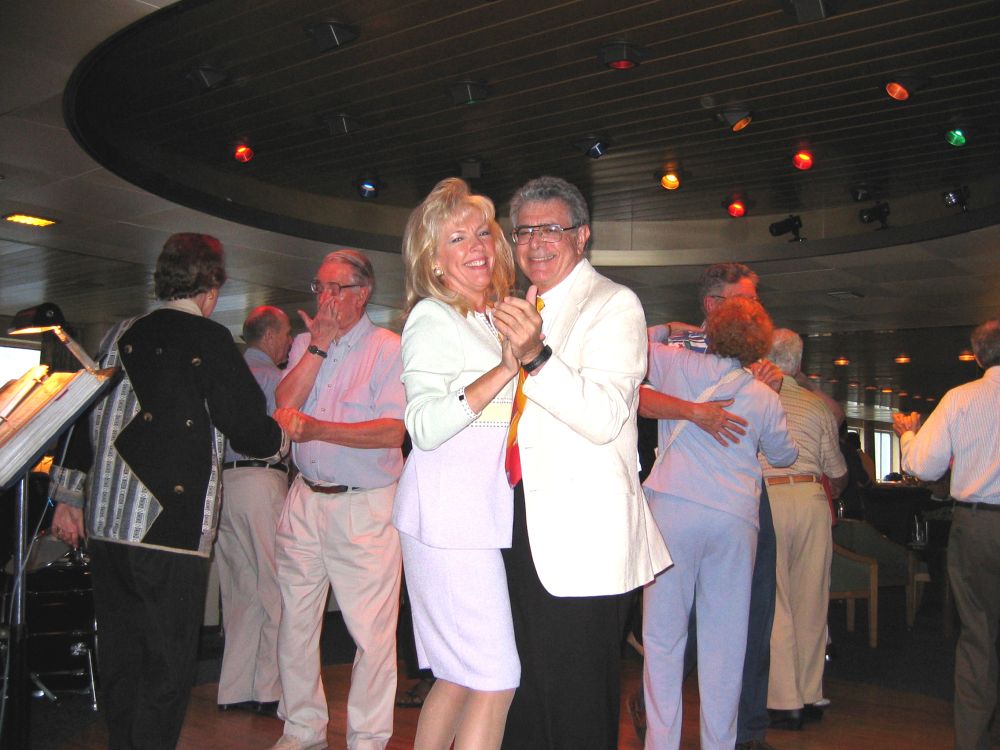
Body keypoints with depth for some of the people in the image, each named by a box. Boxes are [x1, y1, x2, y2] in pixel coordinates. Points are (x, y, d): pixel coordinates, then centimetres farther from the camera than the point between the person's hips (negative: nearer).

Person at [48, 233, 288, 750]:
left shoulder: (120, 335, 11)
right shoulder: (208, 339, -7)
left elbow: (87, 415, 16)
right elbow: (249, 431, -6)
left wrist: (69, 496, 24)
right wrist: (283, 438, 16)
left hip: (105, 525, 6)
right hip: (171, 529, -6)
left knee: (119, 659, 16)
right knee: (168, 665, 4)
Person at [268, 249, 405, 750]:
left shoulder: (388, 348, -4)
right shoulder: (305, 344, 13)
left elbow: (393, 431, -15)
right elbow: (285, 406, -3)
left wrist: (319, 429, -22)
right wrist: (319, 344, -6)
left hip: (366, 506, -5)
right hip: (306, 498, 5)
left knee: (372, 629, -3)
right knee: (295, 620, 11)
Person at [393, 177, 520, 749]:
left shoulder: (492, 317, 17)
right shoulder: (432, 319, -8)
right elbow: (425, 427, -20)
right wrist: (506, 370, -26)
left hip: (487, 514, 8)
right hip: (452, 518, -8)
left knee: (461, 675, 13)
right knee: (498, 679, -7)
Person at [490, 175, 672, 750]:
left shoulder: (614, 304, -6)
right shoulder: (529, 308, 17)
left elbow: (604, 419, -21)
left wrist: (536, 356, -31)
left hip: (581, 536, -8)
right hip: (523, 524, 8)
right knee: (526, 700, 16)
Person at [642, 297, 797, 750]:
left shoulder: (678, 365, 5)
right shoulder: (766, 398, 10)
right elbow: (784, 455, 25)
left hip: (673, 508, -2)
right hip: (735, 517, 2)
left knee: (663, 632, 4)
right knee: (725, 638, 10)